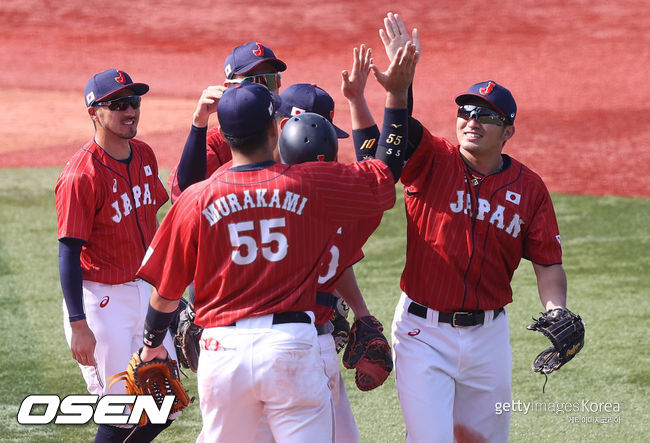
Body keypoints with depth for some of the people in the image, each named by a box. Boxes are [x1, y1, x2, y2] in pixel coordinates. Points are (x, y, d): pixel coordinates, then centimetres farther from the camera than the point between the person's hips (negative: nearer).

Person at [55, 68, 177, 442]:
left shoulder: (145, 155, 6)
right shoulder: (82, 174, -18)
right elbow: (69, 253, -18)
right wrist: (78, 325, -22)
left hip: (144, 294, 8)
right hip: (100, 300, -8)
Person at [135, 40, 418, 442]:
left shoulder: (196, 200, 0)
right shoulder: (312, 184, -2)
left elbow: (166, 295, 7)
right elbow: (386, 172, 13)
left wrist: (152, 345, 25)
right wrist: (397, 94, 17)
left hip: (223, 351, 1)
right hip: (292, 346, -1)